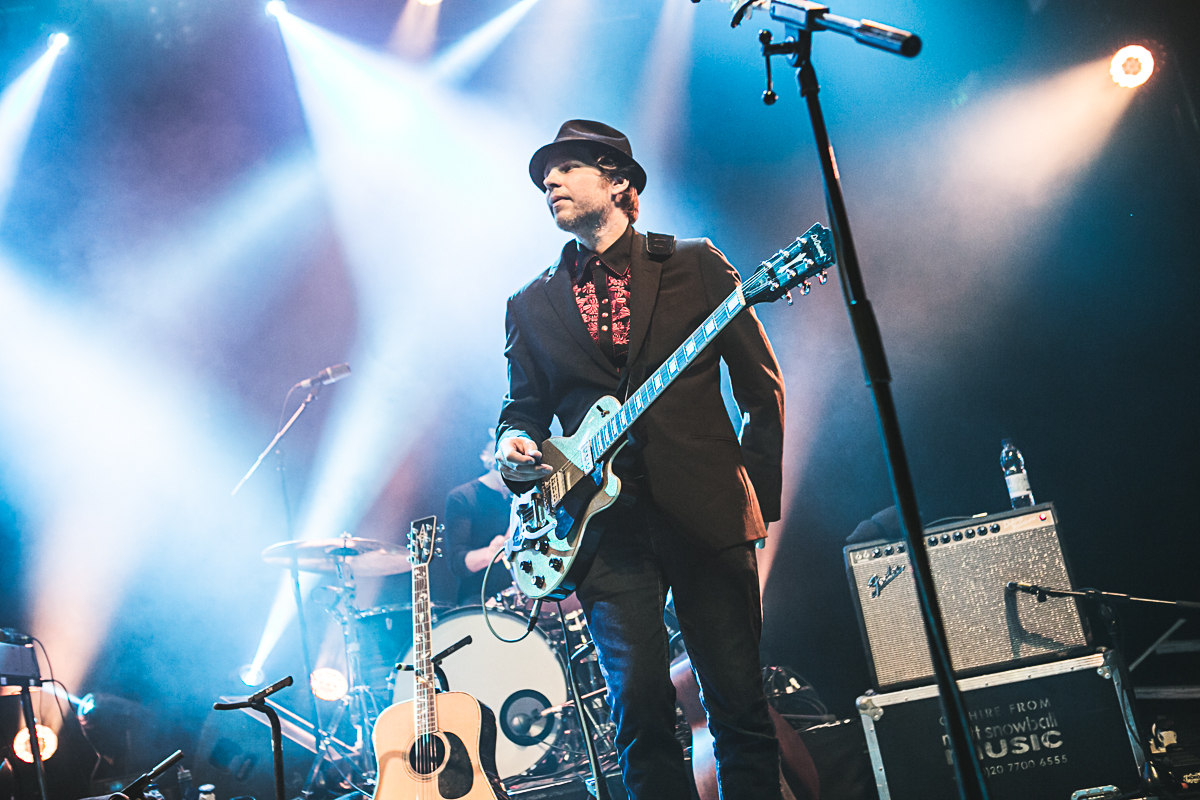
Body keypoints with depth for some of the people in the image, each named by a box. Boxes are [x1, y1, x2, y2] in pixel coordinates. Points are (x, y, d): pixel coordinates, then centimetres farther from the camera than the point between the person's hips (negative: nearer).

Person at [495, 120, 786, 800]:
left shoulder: (697, 266, 7)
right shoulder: (531, 305, 14)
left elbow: (763, 387, 6)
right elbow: (524, 405, 14)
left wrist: (758, 494, 0)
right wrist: (515, 445, -9)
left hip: (708, 513, -1)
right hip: (604, 523, 2)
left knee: (740, 706, 1)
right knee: (642, 706, -3)